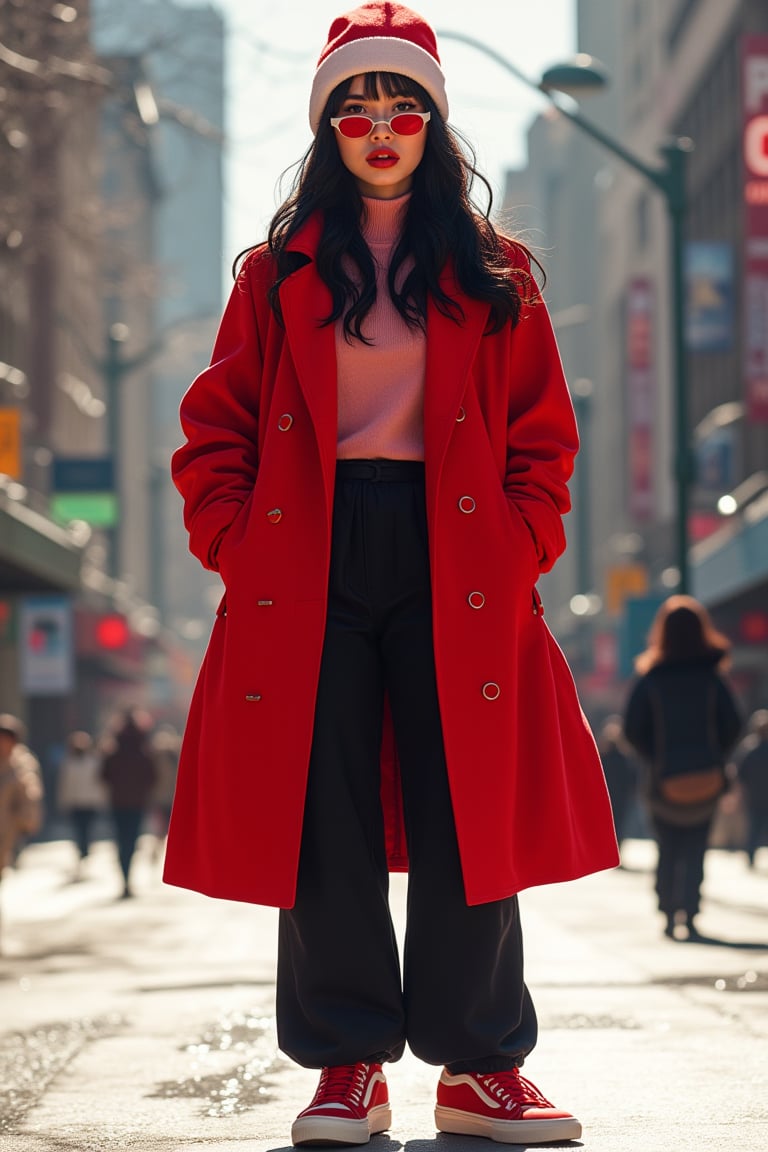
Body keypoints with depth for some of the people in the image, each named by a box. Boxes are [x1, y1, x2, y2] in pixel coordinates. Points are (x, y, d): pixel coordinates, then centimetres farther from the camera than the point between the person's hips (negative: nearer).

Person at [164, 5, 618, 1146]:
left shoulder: (493, 274, 12)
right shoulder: (280, 270, 12)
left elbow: (542, 437, 11)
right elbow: (215, 429, 10)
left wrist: (522, 546, -1)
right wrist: (235, 542, -1)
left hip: (457, 564, 0)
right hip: (307, 569, 0)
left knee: (470, 821, -3)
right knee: (326, 825, -2)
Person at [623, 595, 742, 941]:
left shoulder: (649, 681, -4)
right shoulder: (712, 679, -2)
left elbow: (633, 730, -7)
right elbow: (732, 725, -3)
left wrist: (657, 758, 6)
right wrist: (714, 755, 10)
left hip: (664, 781, 0)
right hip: (707, 780, 0)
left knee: (668, 850, 13)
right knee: (695, 851, 5)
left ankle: (668, 916, 7)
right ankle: (690, 916, -5)